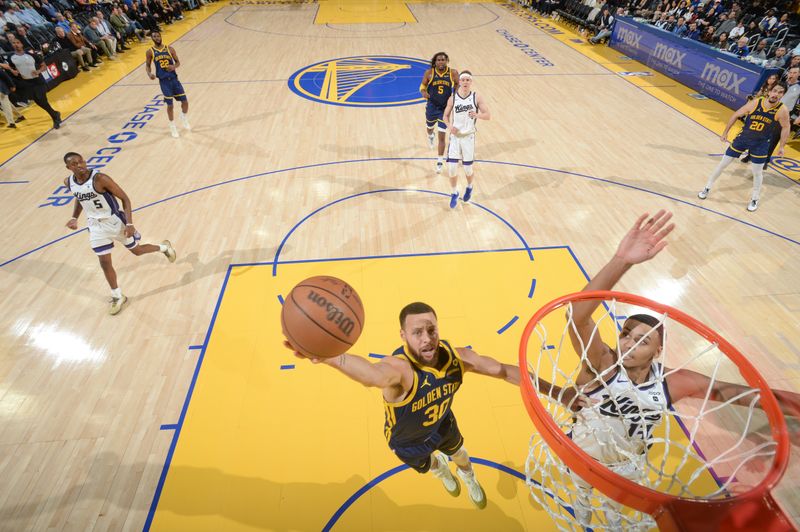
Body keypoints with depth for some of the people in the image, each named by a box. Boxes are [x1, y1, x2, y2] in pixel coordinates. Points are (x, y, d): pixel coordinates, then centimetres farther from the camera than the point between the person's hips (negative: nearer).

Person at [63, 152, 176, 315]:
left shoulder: (100, 179, -24)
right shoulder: (68, 183, -6)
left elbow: (125, 198, -19)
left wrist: (129, 223, -25)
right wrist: (74, 218, 4)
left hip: (115, 221, -5)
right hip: (96, 226, 5)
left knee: (137, 250, 11)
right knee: (104, 262, 6)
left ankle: (164, 247, 43)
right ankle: (118, 297, 20)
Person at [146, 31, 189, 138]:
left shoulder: (170, 49, 4)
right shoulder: (150, 52, 2)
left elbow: (178, 62, 9)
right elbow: (147, 65, 10)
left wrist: (174, 66, -14)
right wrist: (149, 73, -11)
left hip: (174, 78, 1)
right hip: (163, 81, -1)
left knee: (185, 101, 0)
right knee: (170, 105, -1)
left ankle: (184, 118, 32)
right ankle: (172, 127, 16)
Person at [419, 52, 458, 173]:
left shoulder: (453, 73, -7)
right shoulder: (429, 72, -9)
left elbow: (458, 86, 9)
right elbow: (423, 85, 2)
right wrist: (424, 93, -19)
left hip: (445, 108, -1)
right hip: (432, 106, 2)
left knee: (442, 136, -5)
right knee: (430, 127, 26)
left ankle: (440, 161, 4)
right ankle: (430, 136, 66)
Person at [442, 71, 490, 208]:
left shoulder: (476, 97, -5)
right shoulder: (453, 98, -1)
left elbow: (488, 115, -5)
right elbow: (446, 116, 10)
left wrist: (477, 115, -27)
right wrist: (449, 126, -11)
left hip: (469, 137, -1)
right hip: (455, 136, 1)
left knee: (468, 168, 4)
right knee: (452, 168, -3)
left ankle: (469, 188, 38)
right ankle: (454, 193, 21)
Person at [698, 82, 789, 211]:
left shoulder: (782, 111, -18)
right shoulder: (755, 103, -18)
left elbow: (785, 128, -4)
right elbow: (736, 115, -5)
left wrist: (781, 147, -4)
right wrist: (725, 132, -2)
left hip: (761, 144, 0)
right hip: (743, 137, 0)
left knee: (757, 172, 8)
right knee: (723, 164, 3)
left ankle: (755, 199, 26)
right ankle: (708, 188, 20)